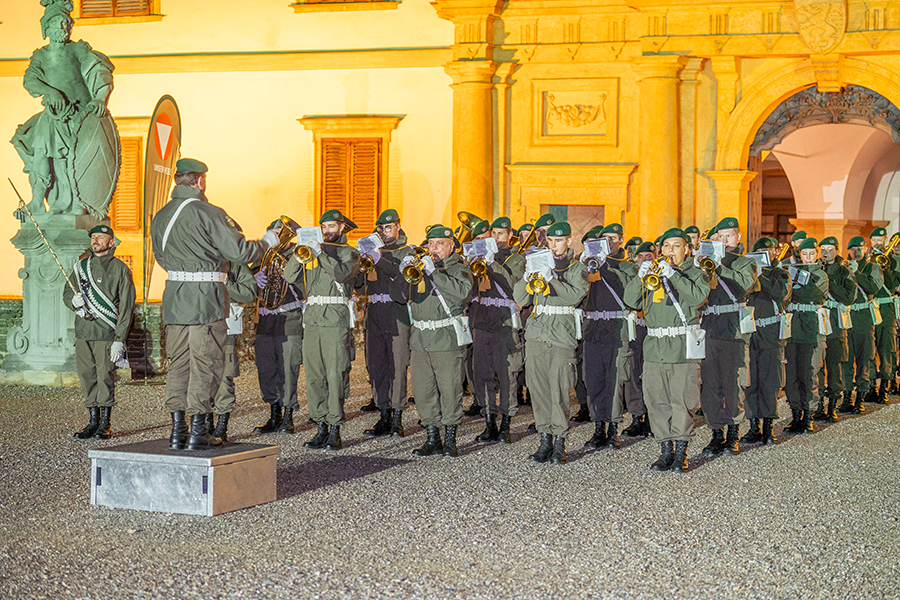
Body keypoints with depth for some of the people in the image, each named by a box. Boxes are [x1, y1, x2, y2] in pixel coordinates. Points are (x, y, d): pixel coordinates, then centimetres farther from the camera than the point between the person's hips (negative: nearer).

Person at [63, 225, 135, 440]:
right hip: (82, 332, 5)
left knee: (105, 377, -4)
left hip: (106, 333, -5)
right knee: (87, 376, 6)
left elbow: (126, 307, -5)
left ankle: (105, 424, 5)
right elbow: (66, 293, 20)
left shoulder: (120, 269, -1)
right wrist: (74, 301, -6)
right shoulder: (81, 266, 14)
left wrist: (119, 339, -12)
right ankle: (93, 420, 15)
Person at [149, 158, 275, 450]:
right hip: (205, 298, -6)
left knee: (178, 363, 12)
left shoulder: (160, 216, 9)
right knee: (204, 363, 1)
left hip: (174, 296, 6)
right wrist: (267, 241, 5)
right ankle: (197, 433, 2)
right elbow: (238, 251, -13)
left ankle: (177, 431, 12)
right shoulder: (208, 213, -12)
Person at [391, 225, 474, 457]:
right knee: (423, 391, 4)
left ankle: (450, 441, 5)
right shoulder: (418, 267, 18)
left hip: (448, 340, -5)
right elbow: (398, 295, 14)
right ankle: (432, 439, 14)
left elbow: (462, 292, -18)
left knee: (449, 390, -4)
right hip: (420, 340, 5)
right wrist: (404, 273, -4)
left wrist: (433, 272, -20)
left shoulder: (458, 268, 3)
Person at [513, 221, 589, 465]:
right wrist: (529, 278, -7)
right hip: (536, 335, 4)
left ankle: (559, 443, 1)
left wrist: (550, 280, -20)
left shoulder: (577, 269, 7)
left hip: (562, 338, -4)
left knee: (559, 391, -7)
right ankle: (545, 440, 9)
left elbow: (576, 294, -13)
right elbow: (520, 299, 10)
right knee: (538, 390, 1)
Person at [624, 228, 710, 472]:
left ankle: (681, 453, 5)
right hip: (655, 347, 4)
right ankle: (665, 451, 13)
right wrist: (640, 277, -8)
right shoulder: (654, 273, 17)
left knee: (682, 402, -4)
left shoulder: (696, 274, 6)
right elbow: (631, 300, 8)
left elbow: (698, 297, -15)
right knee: (657, 402, 4)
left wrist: (673, 274, -17)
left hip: (683, 347, -4)